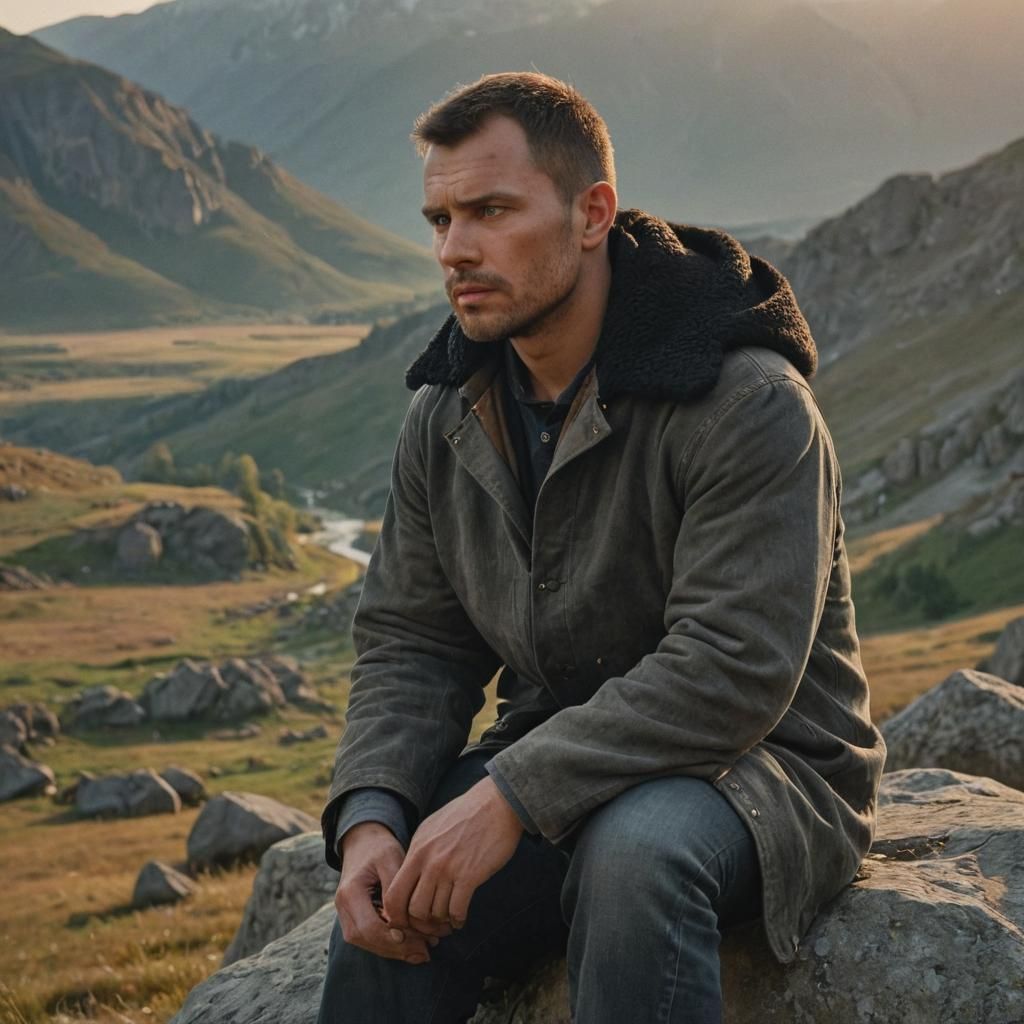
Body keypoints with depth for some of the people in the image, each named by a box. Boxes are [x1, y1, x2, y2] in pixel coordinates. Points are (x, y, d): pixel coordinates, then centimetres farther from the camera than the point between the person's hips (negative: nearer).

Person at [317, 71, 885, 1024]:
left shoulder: (748, 404, -20)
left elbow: (733, 670, -27)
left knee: (633, 853, -37)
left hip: (757, 770, -5)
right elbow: (408, 642, 3)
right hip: (557, 761, 5)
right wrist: (369, 817, -17)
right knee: (388, 906, -21)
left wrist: (511, 798, -31)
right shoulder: (446, 416, 2)